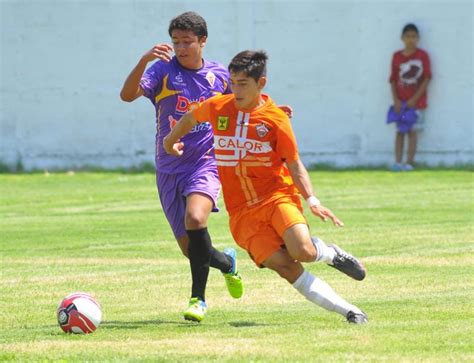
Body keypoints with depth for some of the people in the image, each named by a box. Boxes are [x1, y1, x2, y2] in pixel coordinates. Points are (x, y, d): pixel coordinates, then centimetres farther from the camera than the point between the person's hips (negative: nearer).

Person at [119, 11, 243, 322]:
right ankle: (227, 262, 39)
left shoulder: (219, 75, 4)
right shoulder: (163, 70, -4)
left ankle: (198, 298, -21)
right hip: (170, 169, 1)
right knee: (190, 248, 3)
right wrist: (144, 61, -36)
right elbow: (128, 95, -21)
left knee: (195, 218, -31)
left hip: (206, 164, -1)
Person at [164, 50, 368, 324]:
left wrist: (312, 199, -13)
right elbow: (191, 118, 24)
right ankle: (348, 311, -11)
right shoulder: (217, 108, 1)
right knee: (285, 267, -17)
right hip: (241, 211, 2)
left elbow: (295, 164, -1)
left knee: (303, 251, -27)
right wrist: (170, 141, 34)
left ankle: (332, 254, 10)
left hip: (278, 196, -2)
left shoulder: (276, 119, -6)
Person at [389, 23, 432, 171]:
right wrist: (396, 100, -8)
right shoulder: (397, 56, 3)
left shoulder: (422, 56, -4)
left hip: (416, 102, -2)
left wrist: (414, 99, -12)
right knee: (400, 131, -1)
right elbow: (393, 80, 4)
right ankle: (398, 162, -4)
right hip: (400, 103, 2)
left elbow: (427, 78, -6)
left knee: (413, 131, -2)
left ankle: (409, 162, -1)